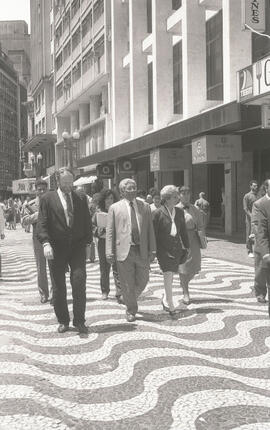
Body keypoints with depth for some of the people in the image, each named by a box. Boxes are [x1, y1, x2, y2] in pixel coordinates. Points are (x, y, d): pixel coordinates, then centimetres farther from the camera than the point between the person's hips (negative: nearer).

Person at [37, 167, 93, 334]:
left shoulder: (81, 199, 10)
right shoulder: (47, 199, 3)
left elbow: (87, 222, 13)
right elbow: (42, 223, -3)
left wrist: (87, 243, 6)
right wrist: (46, 243, -16)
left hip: (78, 247, 1)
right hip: (56, 248, -1)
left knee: (79, 282, -10)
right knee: (58, 287, 5)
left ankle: (79, 320, 3)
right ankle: (63, 321, 19)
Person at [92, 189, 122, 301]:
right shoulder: (99, 211, 7)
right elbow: (92, 226, 8)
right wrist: (99, 232, -9)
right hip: (103, 242, 2)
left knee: (117, 268, -9)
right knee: (104, 268, 8)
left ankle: (119, 293, -8)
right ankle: (105, 291, 23)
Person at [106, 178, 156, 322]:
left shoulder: (145, 206, 10)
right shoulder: (114, 208, 3)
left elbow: (150, 230, 11)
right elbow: (110, 232, 2)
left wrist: (152, 250, 5)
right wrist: (109, 252, -5)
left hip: (142, 251, 3)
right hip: (124, 250, -2)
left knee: (142, 280, 8)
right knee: (127, 283, 3)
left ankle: (130, 299, 36)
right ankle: (131, 310, 21)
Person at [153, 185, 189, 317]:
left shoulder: (179, 212, 7)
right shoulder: (158, 213, -9)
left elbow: (183, 231, 15)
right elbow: (153, 233, -7)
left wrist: (186, 246, 14)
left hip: (176, 248, 5)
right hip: (163, 248, -5)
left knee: (171, 275, 15)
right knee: (168, 275, -9)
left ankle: (165, 300, 34)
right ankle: (171, 306, -3)